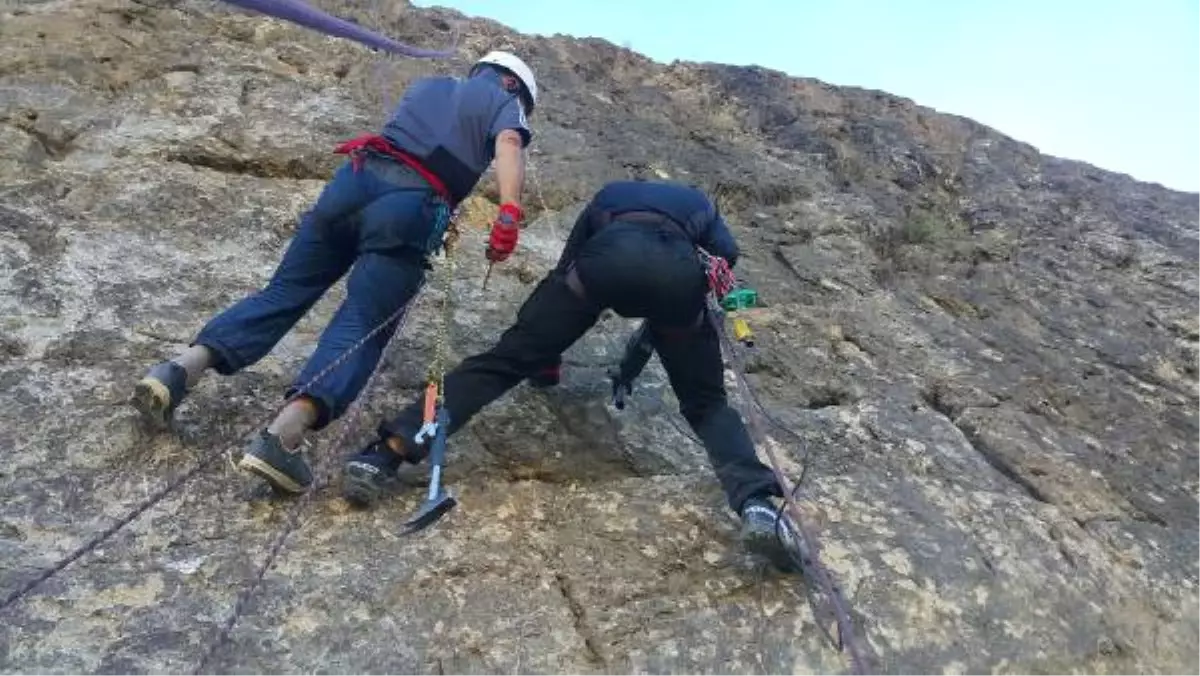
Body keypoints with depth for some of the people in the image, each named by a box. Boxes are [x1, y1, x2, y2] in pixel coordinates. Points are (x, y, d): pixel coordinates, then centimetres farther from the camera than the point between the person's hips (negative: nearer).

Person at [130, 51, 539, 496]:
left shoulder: (426, 86, 35)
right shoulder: (505, 101, 19)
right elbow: (509, 144, -3)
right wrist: (509, 213, -16)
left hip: (354, 181, 5)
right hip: (411, 207, -5)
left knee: (284, 292, 12)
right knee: (361, 327, -10)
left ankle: (181, 369, -1)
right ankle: (283, 435, -27)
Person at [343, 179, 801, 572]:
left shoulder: (608, 197, 42)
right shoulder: (697, 202, 43)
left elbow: (566, 267, 40)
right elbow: (727, 254, 26)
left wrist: (546, 359, 48)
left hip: (607, 255, 0)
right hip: (676, 268, 0)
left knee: (504, 361, 1)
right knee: (707, 404, 13)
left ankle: (387, 453, -13)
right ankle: (758, 505, -12)